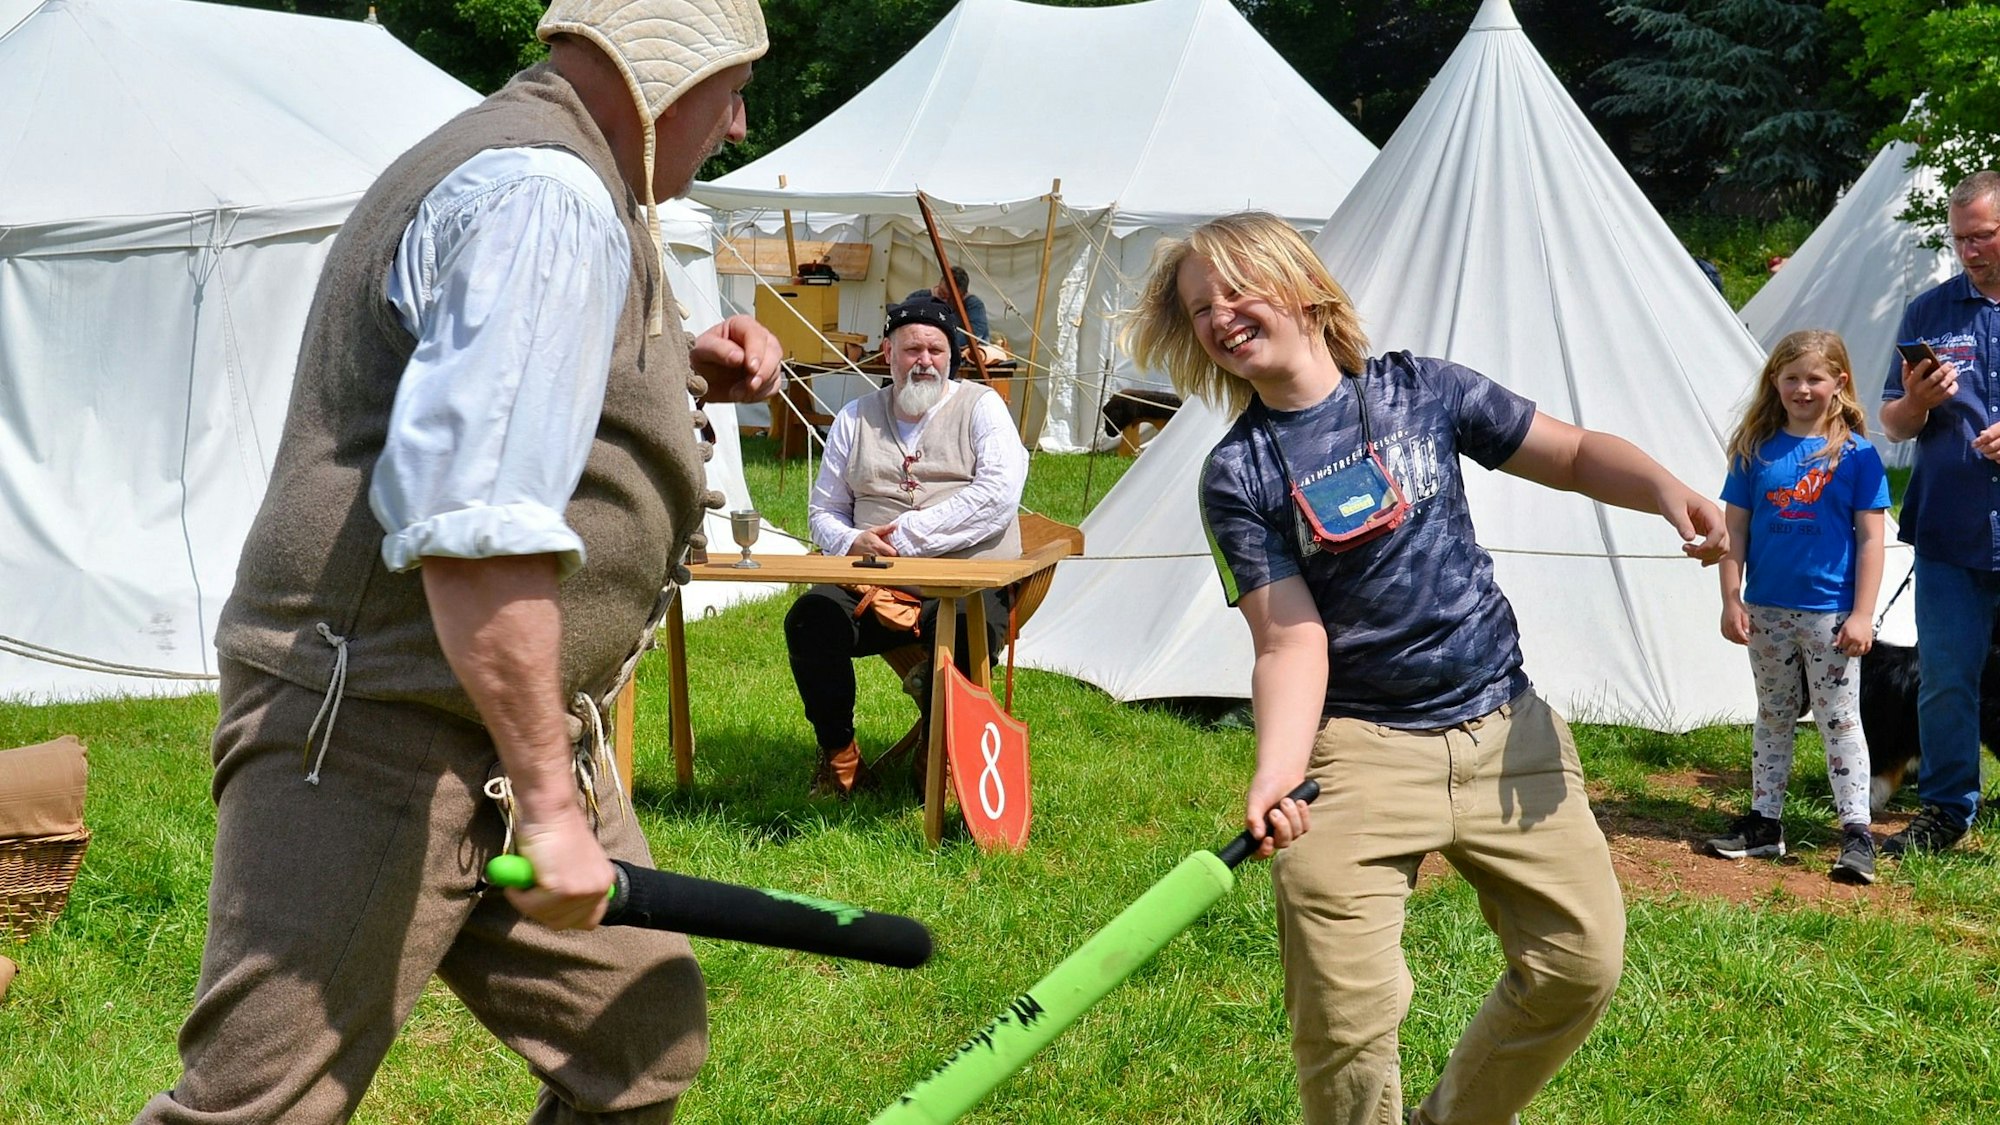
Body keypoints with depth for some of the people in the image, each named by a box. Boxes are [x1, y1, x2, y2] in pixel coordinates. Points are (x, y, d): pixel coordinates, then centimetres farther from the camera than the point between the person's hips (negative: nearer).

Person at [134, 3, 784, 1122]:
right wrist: (549, 802, -26)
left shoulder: (531, 171, 17)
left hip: (511, 737, 11)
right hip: (373, 738, -11)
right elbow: (477, 530, -28)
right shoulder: (550, 198, -17)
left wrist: (682, 369, 17)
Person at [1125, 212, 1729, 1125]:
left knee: (1583, 963, 5)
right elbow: (1290, 641, -11)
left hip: (1505, 729, 3)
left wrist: (1666, 489, -12)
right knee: (1345, 1022, -13)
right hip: (1357, 748, -3)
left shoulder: (1421, 390, 3)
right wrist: (1276, 772, -29)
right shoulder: (1237, 475, -4)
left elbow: (1575, 455, 9)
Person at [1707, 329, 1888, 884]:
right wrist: (1731, 599, -2)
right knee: (1773, 718, 15)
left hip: (1831, 613, -3)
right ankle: (1764, 822, 23)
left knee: (1839, 721, 0)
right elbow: (1735, 529, 5)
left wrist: (1862, 614, -10)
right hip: (1767, 610, 3)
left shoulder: (1856, 454, -5)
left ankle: (1856, 833, 3)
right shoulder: (1755, 450, 2)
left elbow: (1870, 538, -5)